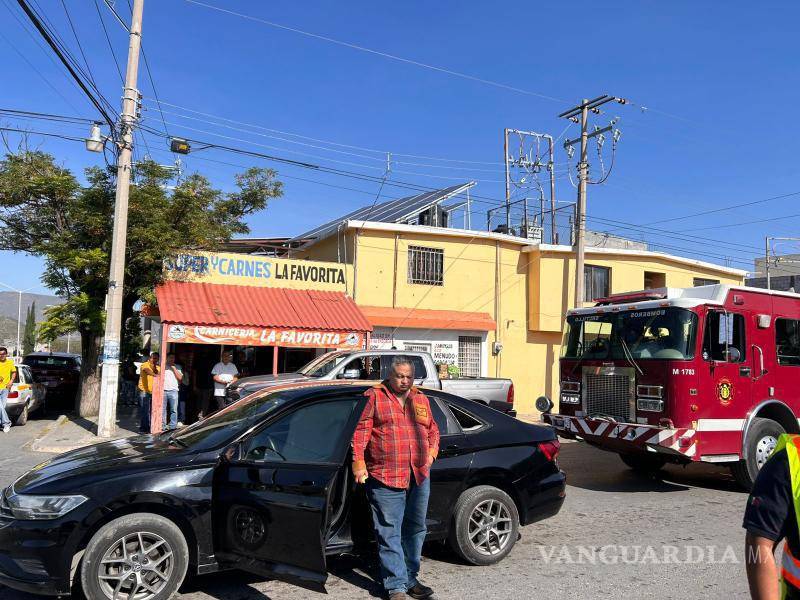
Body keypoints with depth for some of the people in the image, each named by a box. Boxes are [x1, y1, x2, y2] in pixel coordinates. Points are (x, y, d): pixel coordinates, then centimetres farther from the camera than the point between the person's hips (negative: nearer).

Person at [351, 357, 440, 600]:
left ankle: (410, 580, 28)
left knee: (415, 530, 14)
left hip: (420, 477, 5)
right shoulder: (374, 396, 0)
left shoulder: (421, 400, 15)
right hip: (385, 479, -5)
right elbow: (361, 430, -6)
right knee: (390, 534, -2)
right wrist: (358, 462, -14)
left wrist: (432, 451, 9)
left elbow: (433, 429, 25)